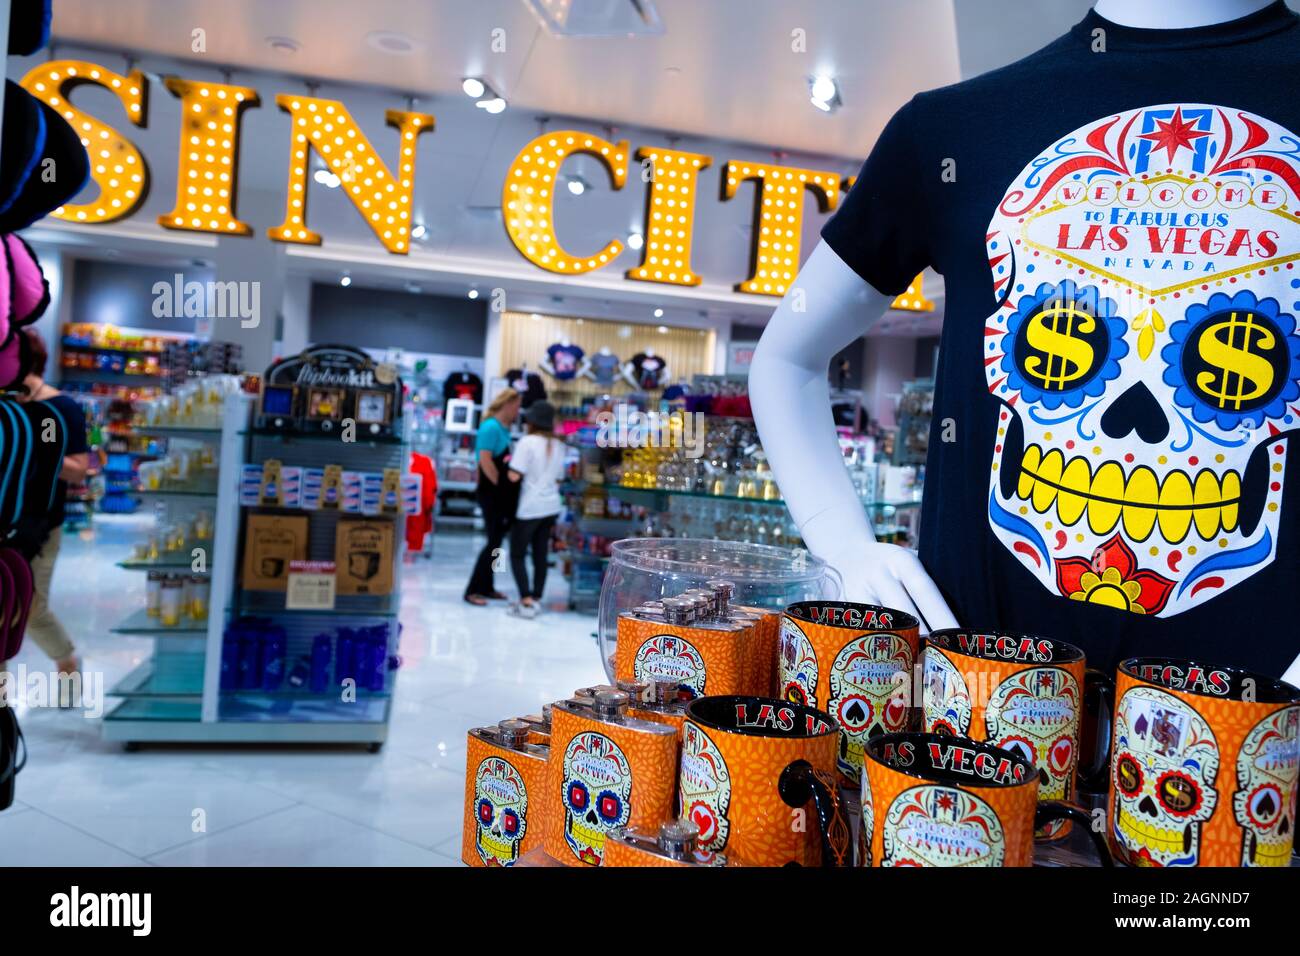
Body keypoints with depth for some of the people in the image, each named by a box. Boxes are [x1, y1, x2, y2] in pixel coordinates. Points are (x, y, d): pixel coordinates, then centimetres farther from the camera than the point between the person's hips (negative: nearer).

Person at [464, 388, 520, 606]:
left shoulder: (505, 428, 12)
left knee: (497, 540, 13)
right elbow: (485, 461, -22)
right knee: (494, 541, -7)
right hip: (492, 493, -9)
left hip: (503, 495, 9)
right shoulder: (491, 427, -15)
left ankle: (487, 587, 23)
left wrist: (510, 489, 15)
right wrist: (501, 484, -14)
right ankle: (472, 590, 1)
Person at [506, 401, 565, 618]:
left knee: (518, 555, 3)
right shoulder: (558, 446, 6)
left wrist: (509, 463, 1)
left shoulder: (528, 442, -13)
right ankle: (536, 598, 17)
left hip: (529, 508, -6)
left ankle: (526, 601, -6)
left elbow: (514, 476, -18)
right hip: (551, 507, 6)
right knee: (541, 555, 13)